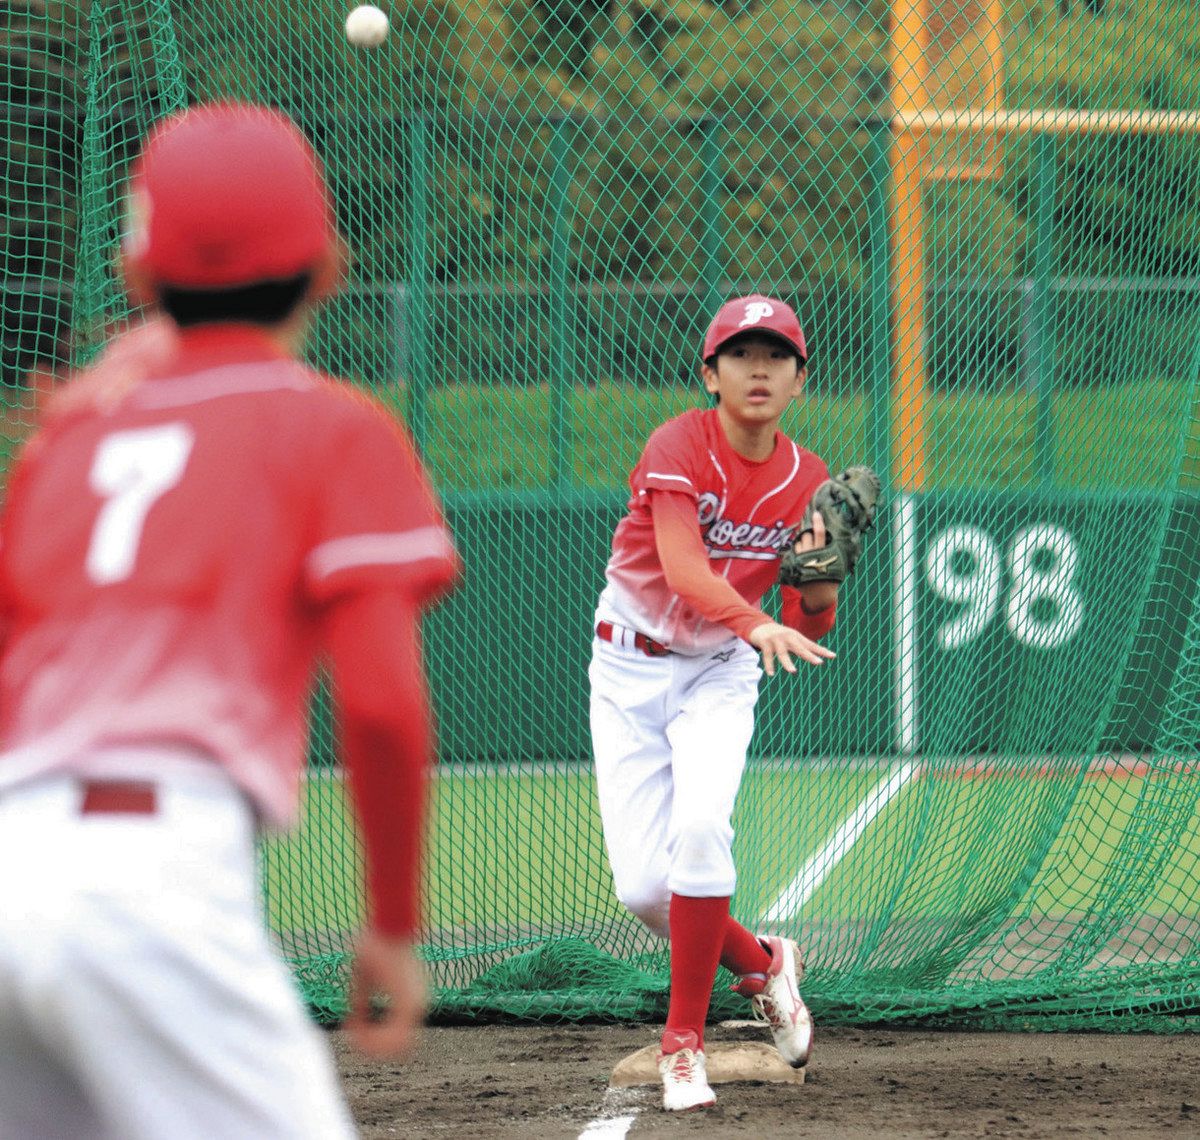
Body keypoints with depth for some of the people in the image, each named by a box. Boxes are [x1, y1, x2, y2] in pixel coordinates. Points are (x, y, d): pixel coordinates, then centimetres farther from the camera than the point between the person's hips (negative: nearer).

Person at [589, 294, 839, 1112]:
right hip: (629, 674, -1)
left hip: (718, 675, 1)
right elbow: (682, 565, -35)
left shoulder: (808, 482, -5)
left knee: (700, 828, -26)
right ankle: (761, 965, 23)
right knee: (643, 887, -8)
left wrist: (821, 570, -22)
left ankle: (685, 1039, -14)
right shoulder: (680, 448, -18)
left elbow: (810, 630, -1)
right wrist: (755, 625, -51)